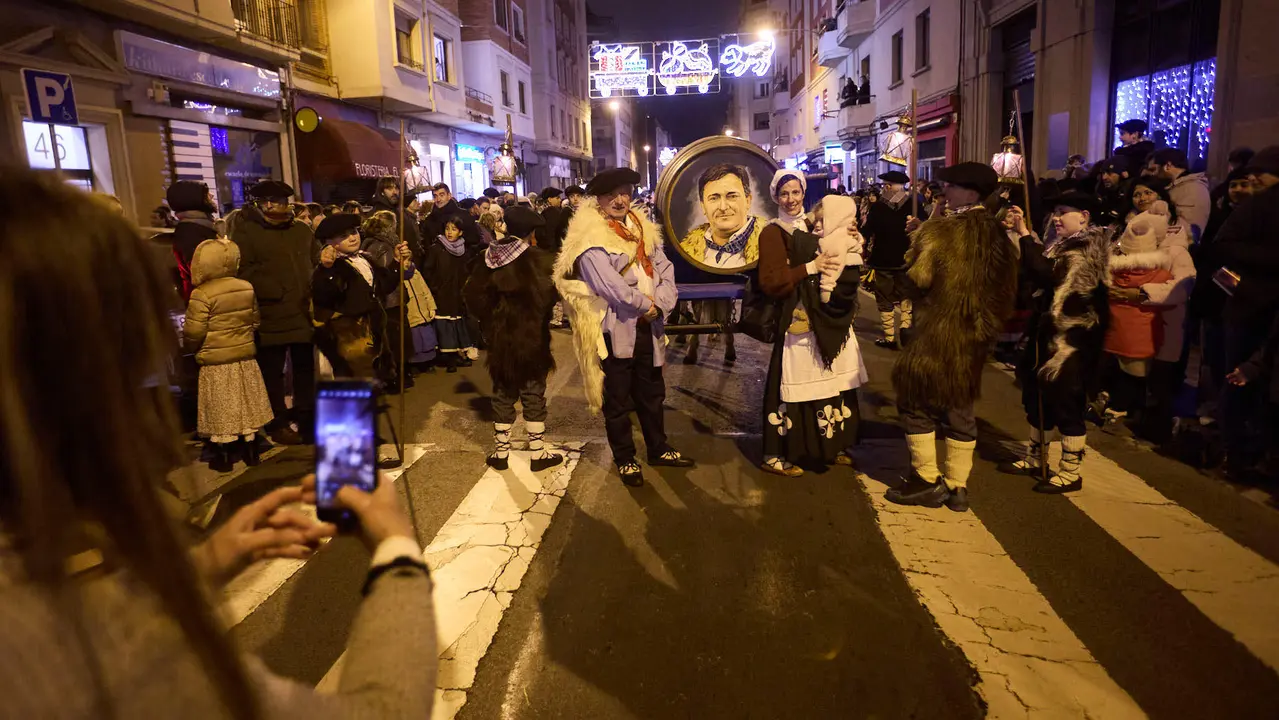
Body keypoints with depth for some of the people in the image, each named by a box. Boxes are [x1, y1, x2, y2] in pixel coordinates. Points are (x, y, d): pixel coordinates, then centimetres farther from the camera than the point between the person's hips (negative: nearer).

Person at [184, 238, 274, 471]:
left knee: (222, 410, 6)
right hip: (245, 356, 5)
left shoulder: (202, 294, -17)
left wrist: (193, 347, 4)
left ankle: (223, 457, 17)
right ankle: (251, 452, 24)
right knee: (248, 405, 14)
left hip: (215, 363, -5)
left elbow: (194, 332, -16)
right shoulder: (247, 287, 0)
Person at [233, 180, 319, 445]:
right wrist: (274, 291, -16)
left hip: (303, 313, 5)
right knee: (272, 373, 4)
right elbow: (243, 271, -10)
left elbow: (317, 264, 14)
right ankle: (277, 424, 16)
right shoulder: (246, 231, -3)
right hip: (270, 316, -5)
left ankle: (306, 418, 28)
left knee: (305, 368, 14)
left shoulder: (302, 230, 13)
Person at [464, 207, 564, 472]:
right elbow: (549, 294, -19)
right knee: (533, 393, 6)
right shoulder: (539, 260, -13)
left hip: (499, 337, 4)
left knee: (503, 393, 14)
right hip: (532, 337, -4)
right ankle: (538, 454, 13)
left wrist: (490, 321, 11)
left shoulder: (489, 259, 1)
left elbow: (474, 296, 2)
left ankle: (501, 453, 20)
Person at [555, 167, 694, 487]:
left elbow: (665, 270, 4)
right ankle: (624, 459, 23)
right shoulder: (590, 238, -12)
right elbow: (611, 285, -22)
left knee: (652, 394, 19)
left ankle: (658, 449, 37)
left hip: (648, 328, 6)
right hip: (615, 330, -6)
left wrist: (660, 305, -13)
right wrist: (646, 305, -12)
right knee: (618, 400, 7)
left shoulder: (644, 229, 9)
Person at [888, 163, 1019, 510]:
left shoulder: (941, 230, -17)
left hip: (939, 332, -7)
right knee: (960, 406, 14)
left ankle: (927, 481, 9)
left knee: (916, 400, 6)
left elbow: (919, 277, -19)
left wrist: (919, 235, -6)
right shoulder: (995, 233, 7)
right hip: (975, 333, 7)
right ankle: (957, 486, 19)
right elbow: (1006, 285, 16)